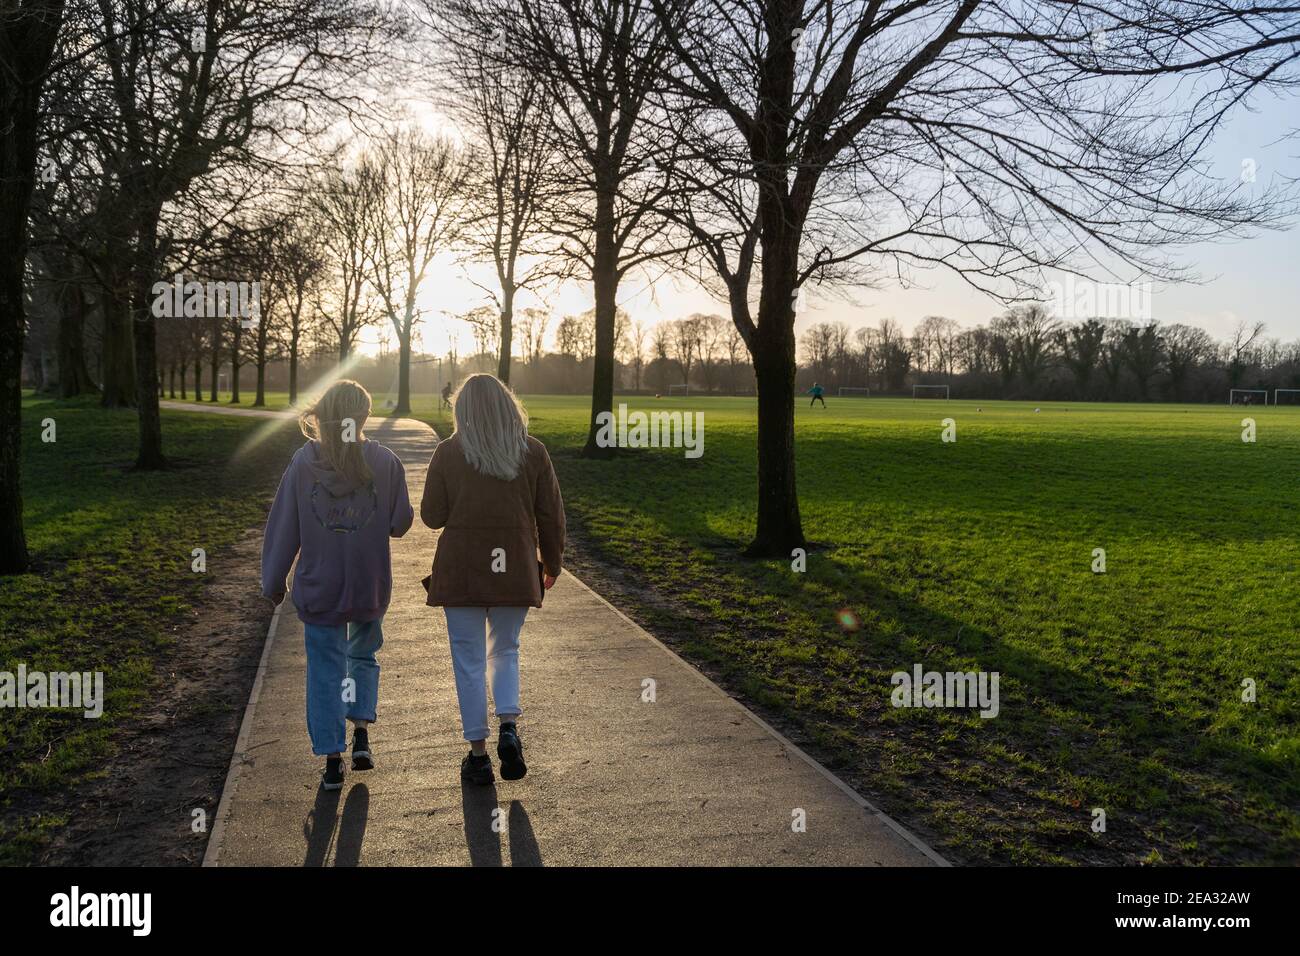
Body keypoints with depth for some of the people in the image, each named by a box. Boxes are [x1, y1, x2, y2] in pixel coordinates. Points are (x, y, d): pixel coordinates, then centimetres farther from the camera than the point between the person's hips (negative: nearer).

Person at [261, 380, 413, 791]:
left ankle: (333, 761, 14)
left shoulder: (303, 463, -8)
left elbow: (283, 527, -2)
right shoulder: (385, 462, -10)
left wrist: (273, 582, 8)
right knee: (363, 655, 24)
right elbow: (400, 523, -4)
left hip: (318, 589, 0)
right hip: (370, 587, 1)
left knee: (326, 669, 10)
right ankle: (361, 734, 12)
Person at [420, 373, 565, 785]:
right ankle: (509, 727, 1)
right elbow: (551, 515, 2)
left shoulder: (447, 453, -5)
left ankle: (478, 755, 13)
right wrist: (551, 564, 15)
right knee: (505, 651, 21)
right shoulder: (533, 451, -1)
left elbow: (432, 516, -2)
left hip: (462, 570, -2)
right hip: (516, 571, 2)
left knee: (470, 661, 9)